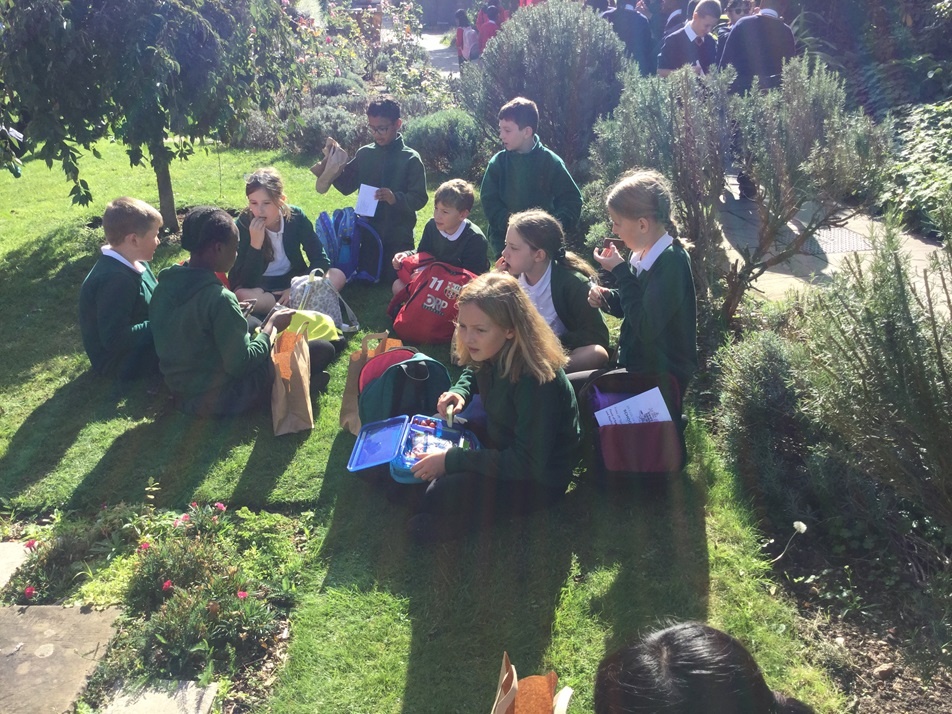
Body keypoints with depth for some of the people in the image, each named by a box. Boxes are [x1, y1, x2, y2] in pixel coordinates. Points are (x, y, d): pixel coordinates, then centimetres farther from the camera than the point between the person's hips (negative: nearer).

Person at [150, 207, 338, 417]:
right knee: (323, 349, -2)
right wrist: (271, 325, -8)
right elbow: (241, 366, -22)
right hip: (221, 399, -8)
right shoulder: (219, 298, -27)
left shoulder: (164, 286, -3)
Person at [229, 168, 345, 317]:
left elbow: (320, 259, -13)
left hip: (294, 280, 2)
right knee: (242, 295, -36)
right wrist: (255, 244, -36)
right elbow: (247, 283, -25)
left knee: (337, 276, -20)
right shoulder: (243, 224, -19)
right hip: (260, 287, -2)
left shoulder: (296, 217, -13)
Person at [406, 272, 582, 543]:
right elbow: (473, 372, 17)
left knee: (442, 496, -26)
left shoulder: (536, 380, -34)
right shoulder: (494, 353, -9)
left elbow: (528, 463, -31)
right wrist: (459, 393, -7)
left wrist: (451, 460, -30)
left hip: (538, 478, -8)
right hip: (500, 443, 8)